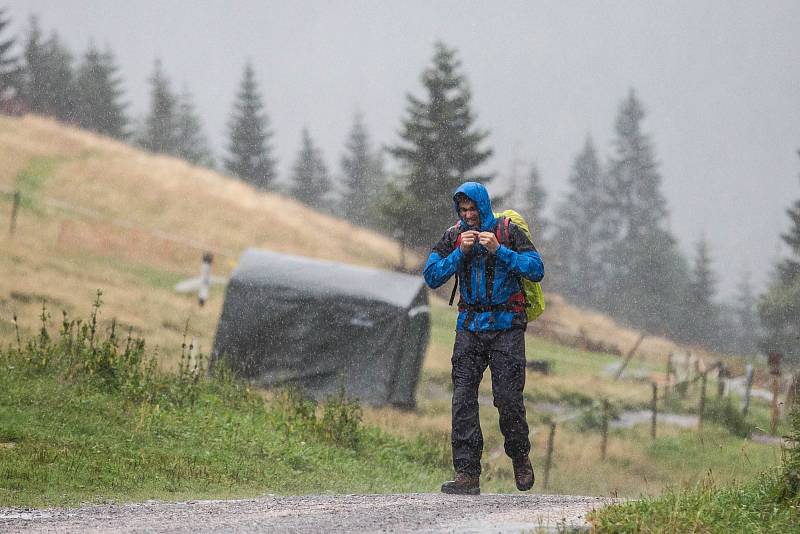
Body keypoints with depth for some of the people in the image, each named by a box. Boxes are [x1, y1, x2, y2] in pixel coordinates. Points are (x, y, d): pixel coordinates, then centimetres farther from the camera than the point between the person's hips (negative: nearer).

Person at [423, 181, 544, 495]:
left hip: (506, 327, -3)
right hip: (470, 326, 3)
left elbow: (536, 269, -11)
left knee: (508, 398, -7)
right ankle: (467, 475, -8)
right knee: (463, 399, -7)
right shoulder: (453, 237, 7)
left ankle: (520, 458, 20)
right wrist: (460, 252, -13)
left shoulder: (508, 232, -3)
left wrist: (499, 251, -18)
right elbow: (432, 277, -1)